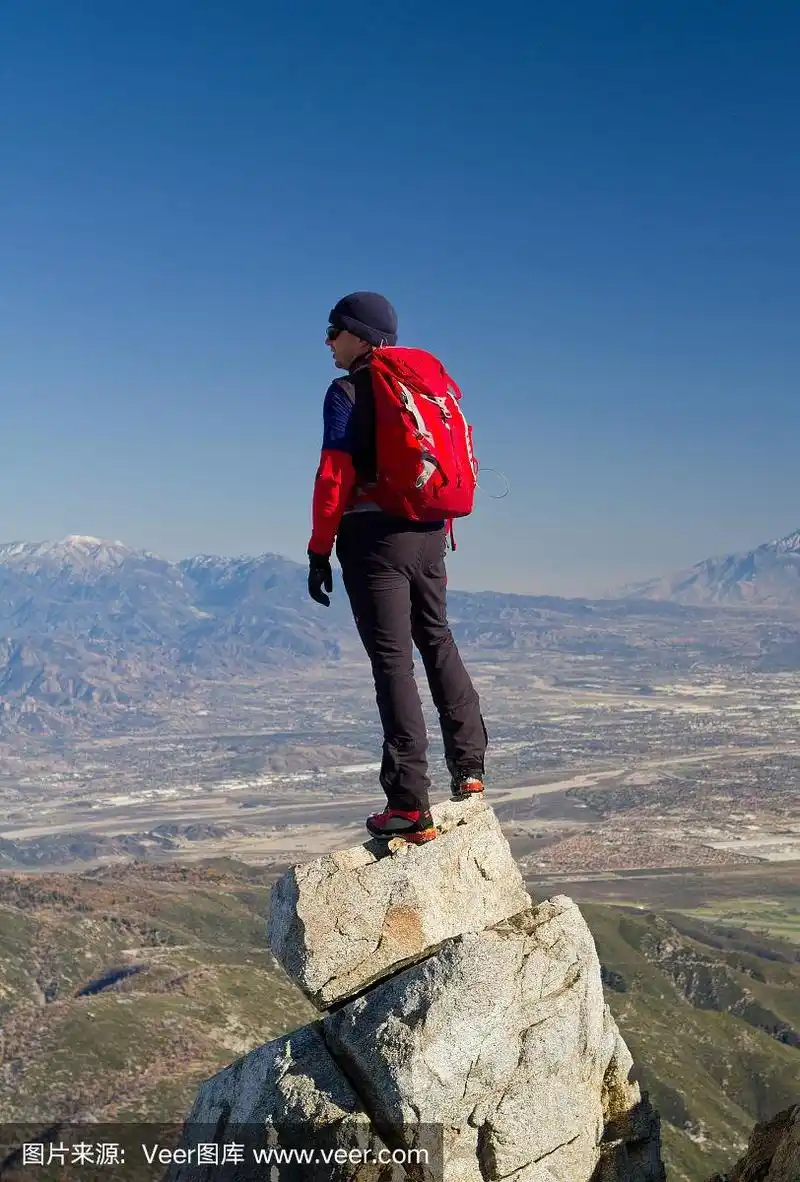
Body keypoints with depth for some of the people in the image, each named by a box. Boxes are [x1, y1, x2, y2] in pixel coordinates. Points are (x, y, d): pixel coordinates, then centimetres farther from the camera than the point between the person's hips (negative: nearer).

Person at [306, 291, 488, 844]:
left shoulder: (347, 392, -5)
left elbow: (334, 475, -12)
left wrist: (319, 550, -9)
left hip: (374, 535, -7)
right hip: (429, 533, 7)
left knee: (393, 661, -7)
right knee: (438, 643, 19)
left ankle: (411, 807, -7)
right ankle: (469, 767, 24)